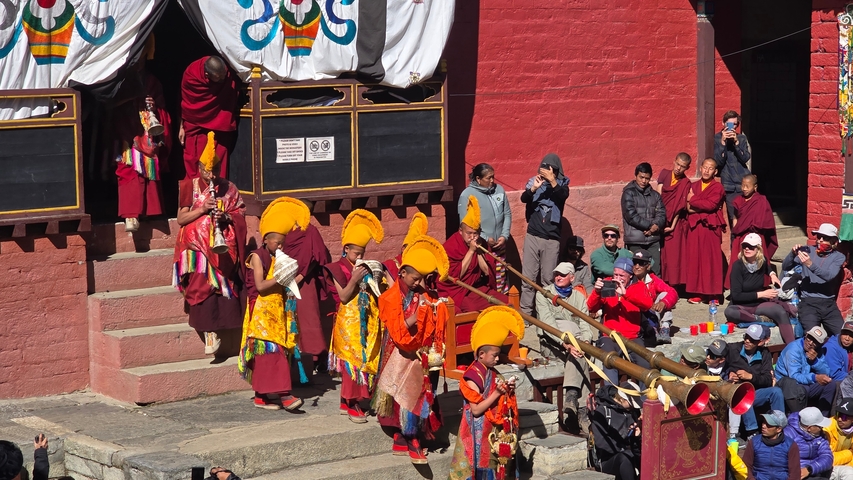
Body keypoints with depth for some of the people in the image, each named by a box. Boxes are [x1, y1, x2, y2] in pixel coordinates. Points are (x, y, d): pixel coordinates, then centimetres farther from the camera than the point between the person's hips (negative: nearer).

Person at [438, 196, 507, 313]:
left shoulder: (481, 244, 4)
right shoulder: (450, 247, -12)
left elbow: (488, 272, 0)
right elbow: (454, 276, -19)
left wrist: (479, 251, -12)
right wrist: (470, 251, -20)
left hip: (479, 288, 6)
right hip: (457, 292, -6)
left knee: (506, 302, -8)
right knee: (474, 310, -32)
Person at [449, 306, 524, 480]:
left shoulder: (493, 374, 9)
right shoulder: (473, 376, -15)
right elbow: (476, 409, -21)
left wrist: (508, 392, 0)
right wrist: (497, 393, -21)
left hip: (496, 432, 8)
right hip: (480, 433, -8)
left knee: (496, 465, 10)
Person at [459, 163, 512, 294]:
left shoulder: (499, 190, 8)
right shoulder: (467, 195, -9)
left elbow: (507, 214, 13)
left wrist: (504, 236, 0)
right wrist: (485, 239, -13)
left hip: (499, 247, 5)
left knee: (501, 282, 9)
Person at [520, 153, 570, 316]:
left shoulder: (561, 184, 3)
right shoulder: (534, 181, 3)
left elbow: (563, 195, -18)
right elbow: (523, 198, -12)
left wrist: (552, 180, -33)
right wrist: (533, 189, -32)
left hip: (552, 239, 0)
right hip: (533, 236, 0)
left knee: (548, 279, 3)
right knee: (528, 277, -1)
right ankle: (525, 312, 2)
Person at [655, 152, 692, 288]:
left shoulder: (686, 184, -2)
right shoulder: (665, 174, 5)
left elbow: (680, 207, -7)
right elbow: (658, 197, -1)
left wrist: (672, 225, -15)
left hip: (675, 223, -3)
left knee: (673, 255, -3)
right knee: (659, 254, 2)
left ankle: (673, 285, 0)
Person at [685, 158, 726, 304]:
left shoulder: (717, 188, 0)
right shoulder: (694, 186, 14)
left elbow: (711, 204, -16)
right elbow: (688, 207, 4)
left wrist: (693, 200, -6)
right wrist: (702, 206, -13)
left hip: (711, 227, -4)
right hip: (695, 227, 4)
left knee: (711, 259, -3)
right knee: (695, 259, 2)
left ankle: (713, 293, -1)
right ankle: (698, 292, 6)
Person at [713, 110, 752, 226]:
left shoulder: (741, 138, 10)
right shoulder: (717, 138, 2)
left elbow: (746, 158, -3)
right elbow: (718, 162, -7)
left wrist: (736, 142, -16)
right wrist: (723, 142, -17)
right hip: (729, 185, -2)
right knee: (734, 218, -7)